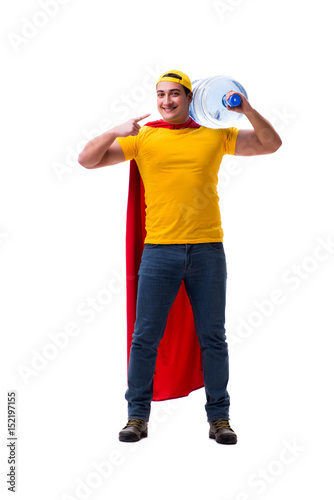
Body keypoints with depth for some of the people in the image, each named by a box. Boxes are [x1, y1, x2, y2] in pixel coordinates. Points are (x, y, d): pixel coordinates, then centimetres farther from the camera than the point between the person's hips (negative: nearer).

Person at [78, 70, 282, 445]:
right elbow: (87, 160, 6)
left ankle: (219, 417, 16)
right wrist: (115, 132, -12)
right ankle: (137, 416, 13)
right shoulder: (143, 138, 7)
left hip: (207, 248, 1)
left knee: (213, 337, 6)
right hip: (159, 248, 0)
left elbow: (271, 144, 11)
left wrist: (247, 111, -5)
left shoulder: (216, 134, 9)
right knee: (145, 336, 1)